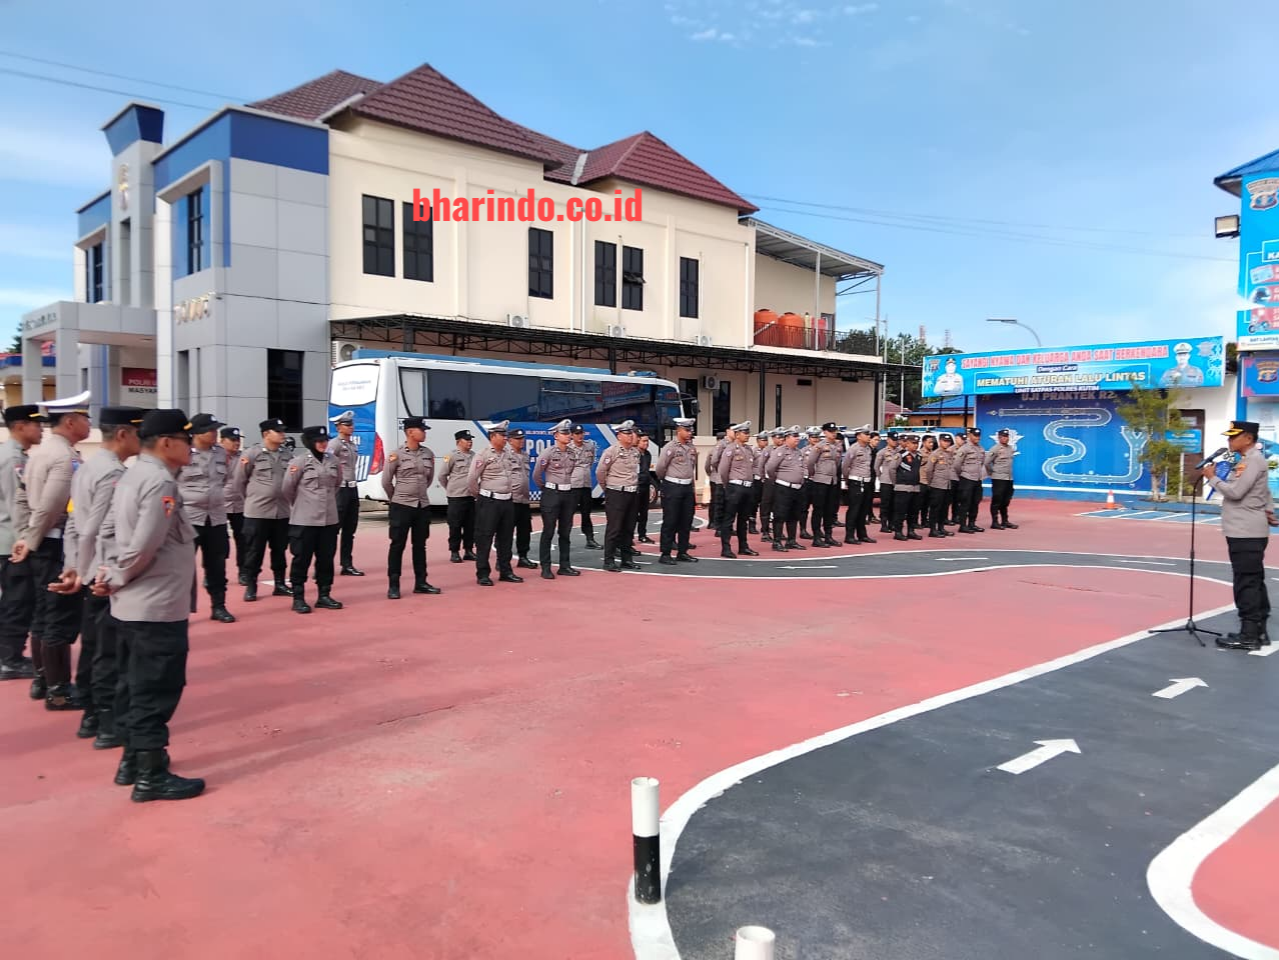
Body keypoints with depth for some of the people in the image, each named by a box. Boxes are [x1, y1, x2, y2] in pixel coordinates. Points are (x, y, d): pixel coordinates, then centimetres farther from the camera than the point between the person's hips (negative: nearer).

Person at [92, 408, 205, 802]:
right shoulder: (161, 482, -19)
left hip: (131, 605, 10)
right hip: (158, 606, -9)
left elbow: (121, 535, 14)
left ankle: (133, 761, 30)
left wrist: (110, 573, 3)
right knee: (156, 691, 0)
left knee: (135, 686, 18)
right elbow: (143, 547, -23)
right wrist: (115, 579, -9)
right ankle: (151, 776, 8)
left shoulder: (132, 475, 11)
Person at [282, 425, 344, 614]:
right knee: (302, 559, 3)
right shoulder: (299, 461, -9)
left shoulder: (333, 461, 5)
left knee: (326, 558, 10)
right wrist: (300, 505, 9)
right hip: (304, 520, -5)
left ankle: (324, 596, 20)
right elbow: (287, 489, -2)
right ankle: (298, 598, 11)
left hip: (330, 519, 5)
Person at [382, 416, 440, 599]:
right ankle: (393, 586, 7)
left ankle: (420, 583, 20)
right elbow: (386, 482, -3)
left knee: (420, 545, 11)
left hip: (423, 505, 5)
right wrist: (397, 498, 8)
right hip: (401, 506, -5)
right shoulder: (396, 455, -10)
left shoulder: (428, 453, 4)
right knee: (397, 545, 1)